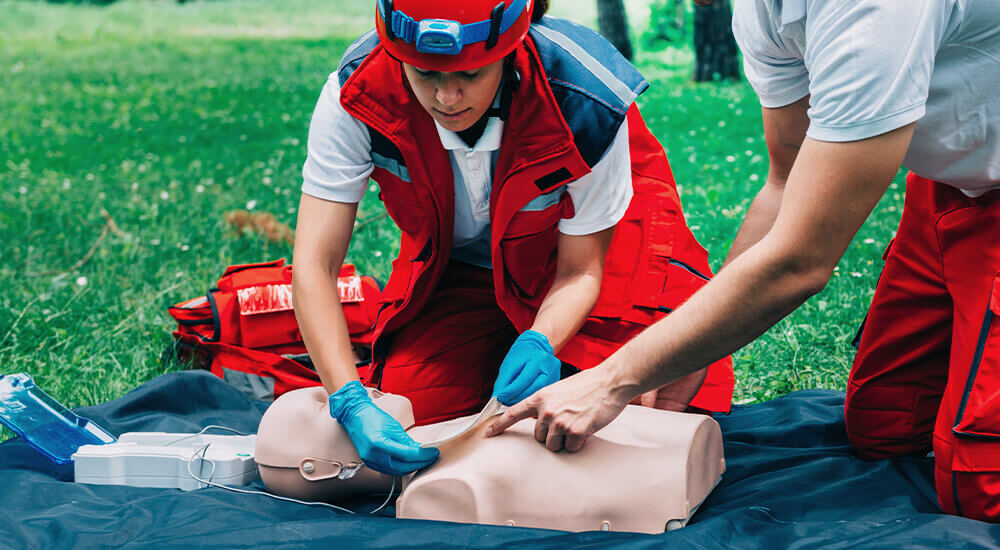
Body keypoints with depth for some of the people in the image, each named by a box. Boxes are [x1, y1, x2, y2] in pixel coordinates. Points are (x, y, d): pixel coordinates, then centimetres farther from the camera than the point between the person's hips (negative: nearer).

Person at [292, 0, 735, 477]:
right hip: (460, 266, 2)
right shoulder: (356, 97, -30)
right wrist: (351, 402, -42)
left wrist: (540, 343, -43)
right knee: (408, 415, -13)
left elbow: (579, 271, -22)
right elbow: (314, 265, -29)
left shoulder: (586, 102, -34)